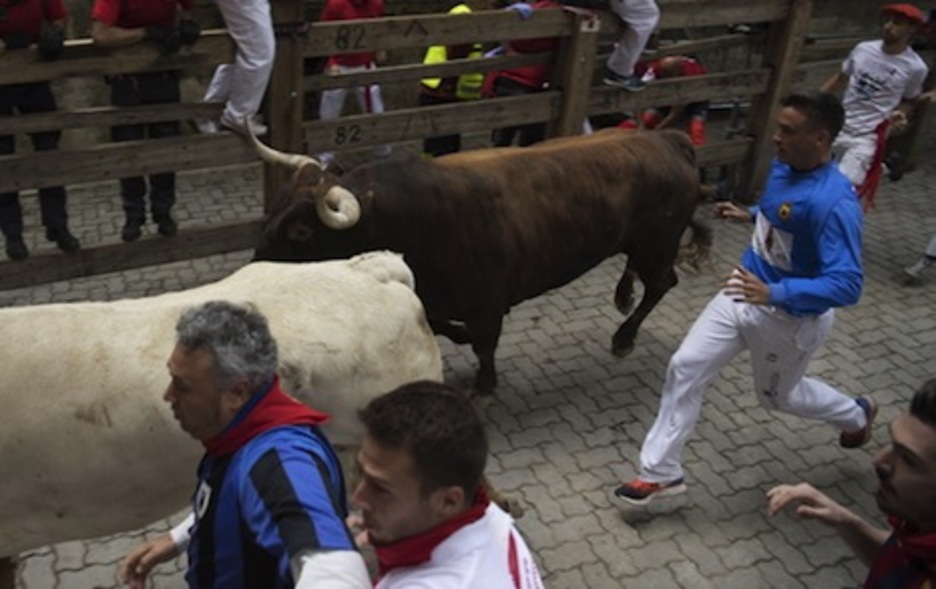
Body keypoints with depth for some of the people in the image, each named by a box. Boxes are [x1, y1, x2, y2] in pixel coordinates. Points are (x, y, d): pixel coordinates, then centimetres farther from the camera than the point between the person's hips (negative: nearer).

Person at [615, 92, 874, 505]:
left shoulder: (834, 201, -31)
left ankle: (856, 414, 52)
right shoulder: (784, 166, -5)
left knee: (778, 396, 19)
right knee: (685, 367, -1)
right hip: (743, 293, 7)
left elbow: (847, 283, -34)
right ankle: (661, 472, 11)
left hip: (790, 317, -7)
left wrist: (774, 293, -43)